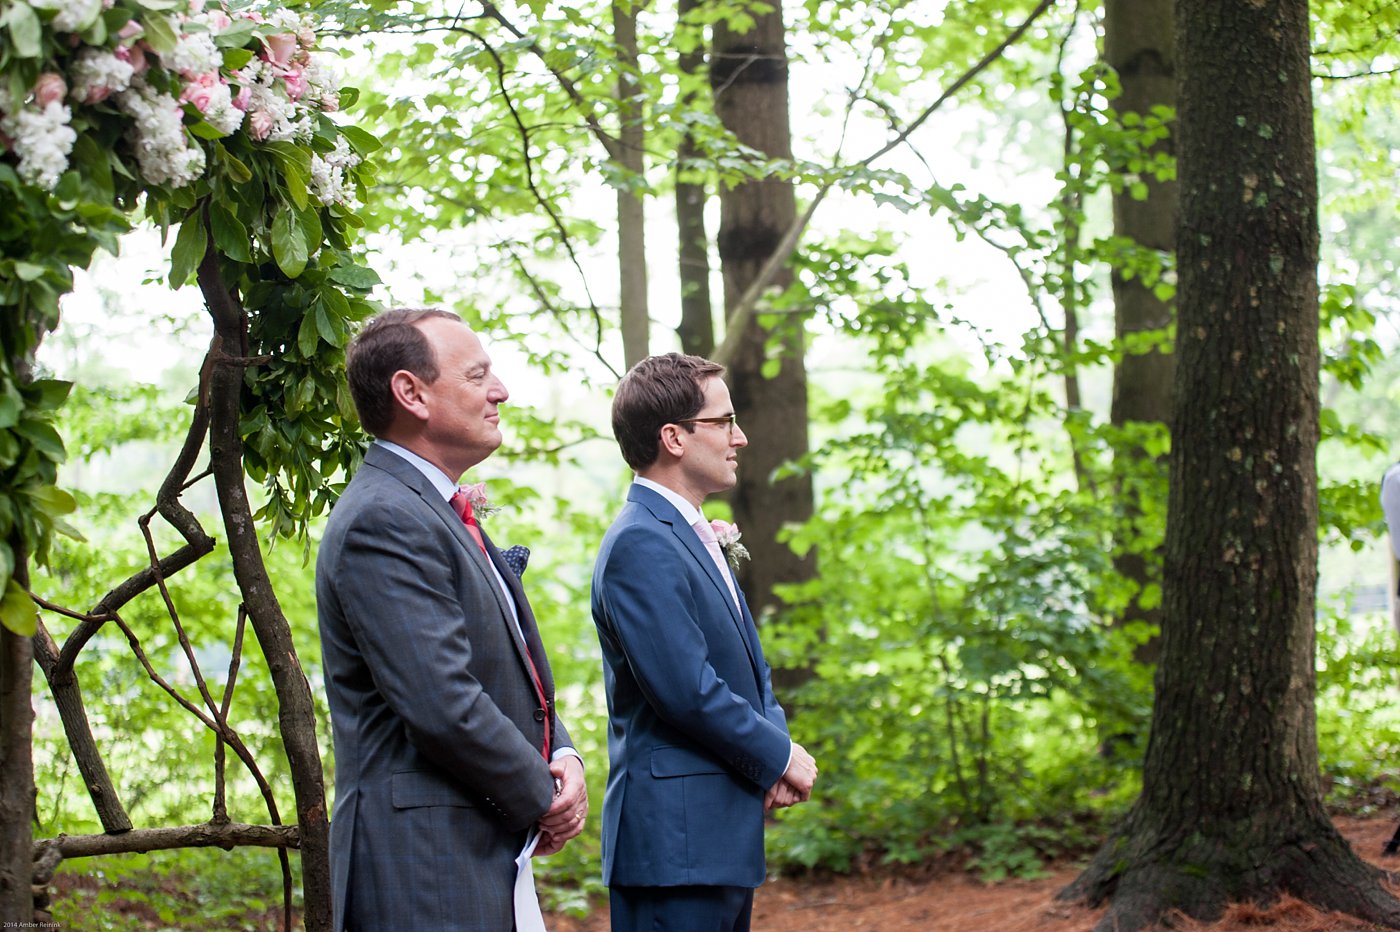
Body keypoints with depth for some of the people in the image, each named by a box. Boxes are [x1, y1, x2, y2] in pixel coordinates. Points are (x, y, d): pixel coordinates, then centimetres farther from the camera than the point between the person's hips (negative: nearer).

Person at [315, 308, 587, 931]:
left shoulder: (444, 514, 17)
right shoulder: (383, 520, -16)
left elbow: (517, 667, 21)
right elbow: (444, 707, -22)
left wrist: (561, 756, 2)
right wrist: (541, 797, -9)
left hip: (491, 862, 10)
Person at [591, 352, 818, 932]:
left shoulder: (694, 538, 18)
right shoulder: (640, 545, -15)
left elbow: (749, 668, 19)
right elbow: (689, 691, -21)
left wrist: (776, 746, 0)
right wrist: (779, 756, -8)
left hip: (725, 838, 10)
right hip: (675, 842, -10)